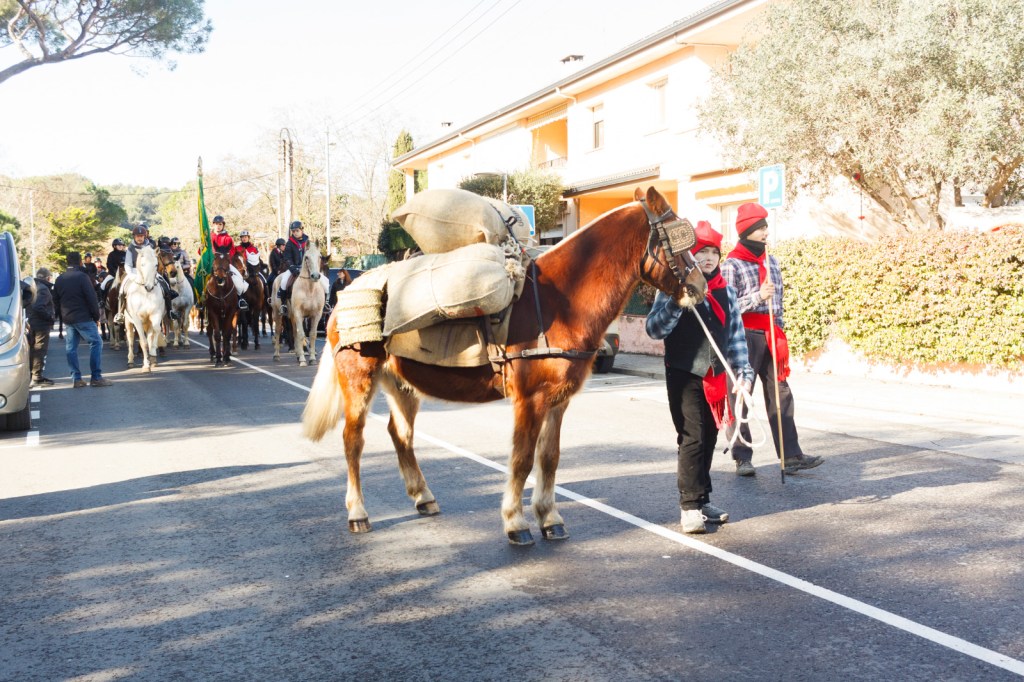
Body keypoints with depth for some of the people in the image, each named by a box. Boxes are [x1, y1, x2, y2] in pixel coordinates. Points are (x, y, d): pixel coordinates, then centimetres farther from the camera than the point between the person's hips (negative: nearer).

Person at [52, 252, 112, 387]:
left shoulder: (59, 279, 10)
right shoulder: (82, 277, -11)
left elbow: (56, 300, 16)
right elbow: (92, 298, -13)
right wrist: (96, 316, -5)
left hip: (67, 319, 7)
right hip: (83, 318, -7)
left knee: (71, 347, 8)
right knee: (96, 342, -2)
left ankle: (76, 378, 8)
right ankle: (96, 377, -7)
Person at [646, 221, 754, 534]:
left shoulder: (726, 291, 10)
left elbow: (736, 335, 12)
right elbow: (654, 329, -12)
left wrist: (744, 373, 4)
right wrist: (676, 304, -26)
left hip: (715, 377, 5)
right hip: (684, 375, -5)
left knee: (709, 438, 11)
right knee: (692, 438, -8)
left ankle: (703, 500, 22)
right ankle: (690, 507, -1)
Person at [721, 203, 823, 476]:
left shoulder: (772, 262, 15)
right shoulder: (732, 264, -5)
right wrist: (757, 297, -21)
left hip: (771, 336, 6)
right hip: (745, 335, -6)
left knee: (781, 393, 4)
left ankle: (791, 455, 6)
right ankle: (742, 458, 7)